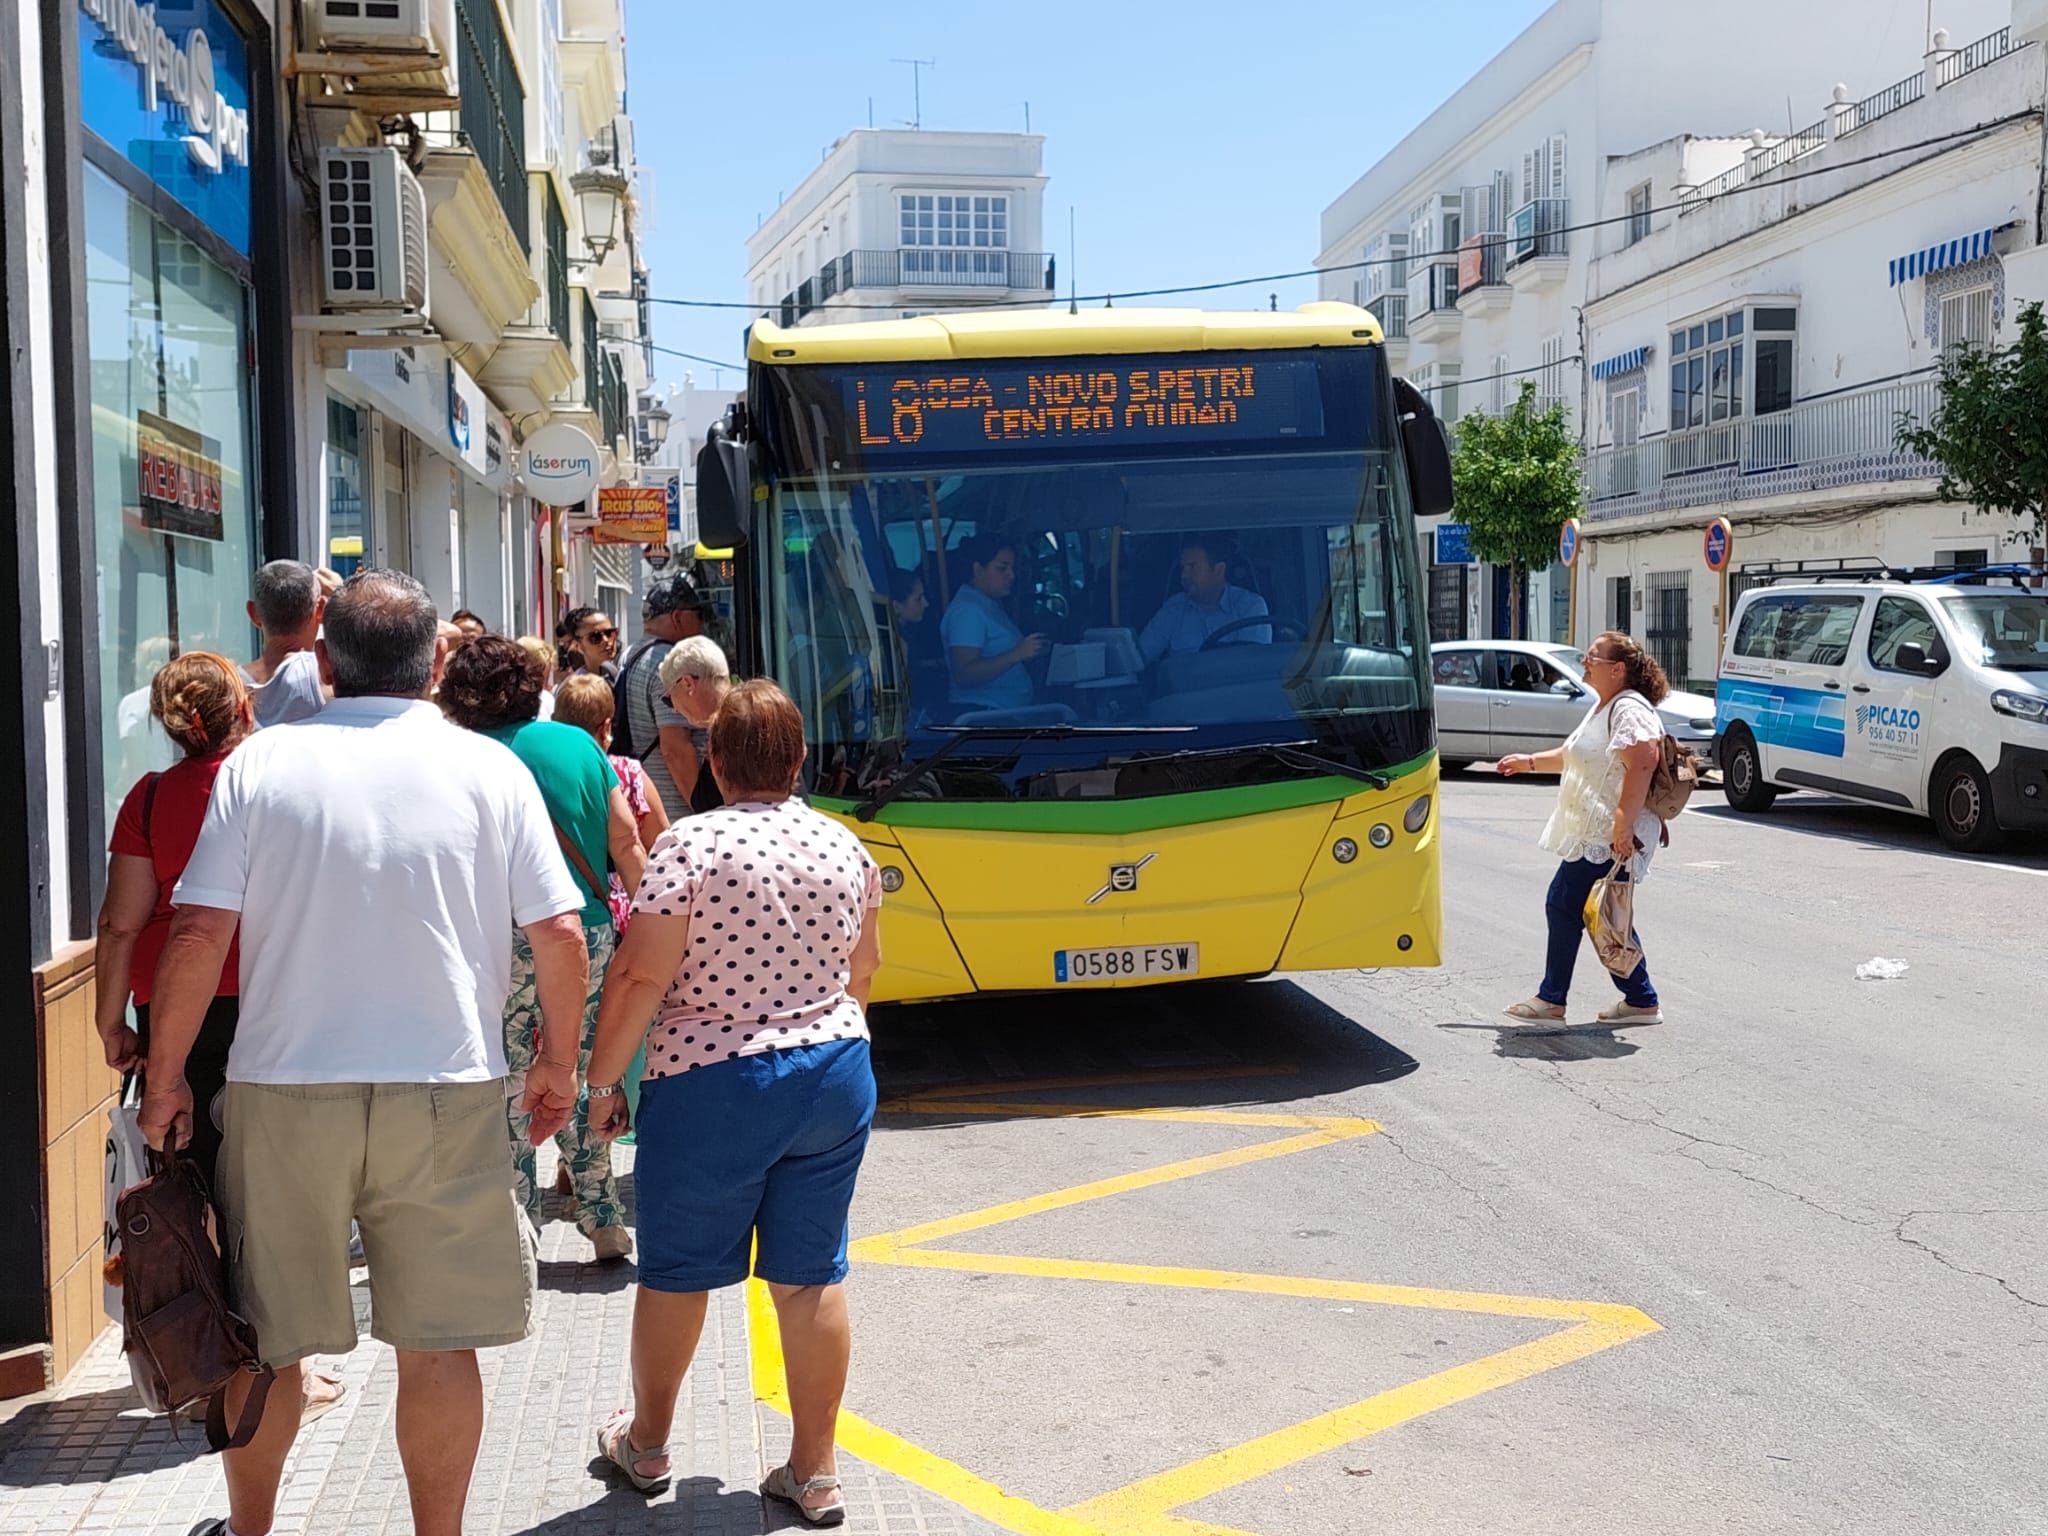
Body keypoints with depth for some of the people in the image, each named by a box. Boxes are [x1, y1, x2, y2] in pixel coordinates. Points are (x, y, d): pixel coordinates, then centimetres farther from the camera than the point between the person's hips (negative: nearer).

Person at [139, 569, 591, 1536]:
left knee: (265, 1336, 17)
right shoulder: (490, 768, -1)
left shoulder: (260, 763, -1)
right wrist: (558, 1065, 10)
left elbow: (197, 934, -6)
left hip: (284, 1091, 1)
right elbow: (560, 935, -3)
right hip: (446, 1092, -1)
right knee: (437, 1342, 9)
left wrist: (165, 1082, 4)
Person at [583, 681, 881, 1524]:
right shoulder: (843, 845, 1)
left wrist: (602, 1079, -6)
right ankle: (815, 1472, 17)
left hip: (710, 1091, -4)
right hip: (835, 1076, 4)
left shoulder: (690, 844, -14)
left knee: (674, 1272, 15)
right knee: (812, 1276, 10)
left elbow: (640, 976, -17)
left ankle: (646, 1444, 32)